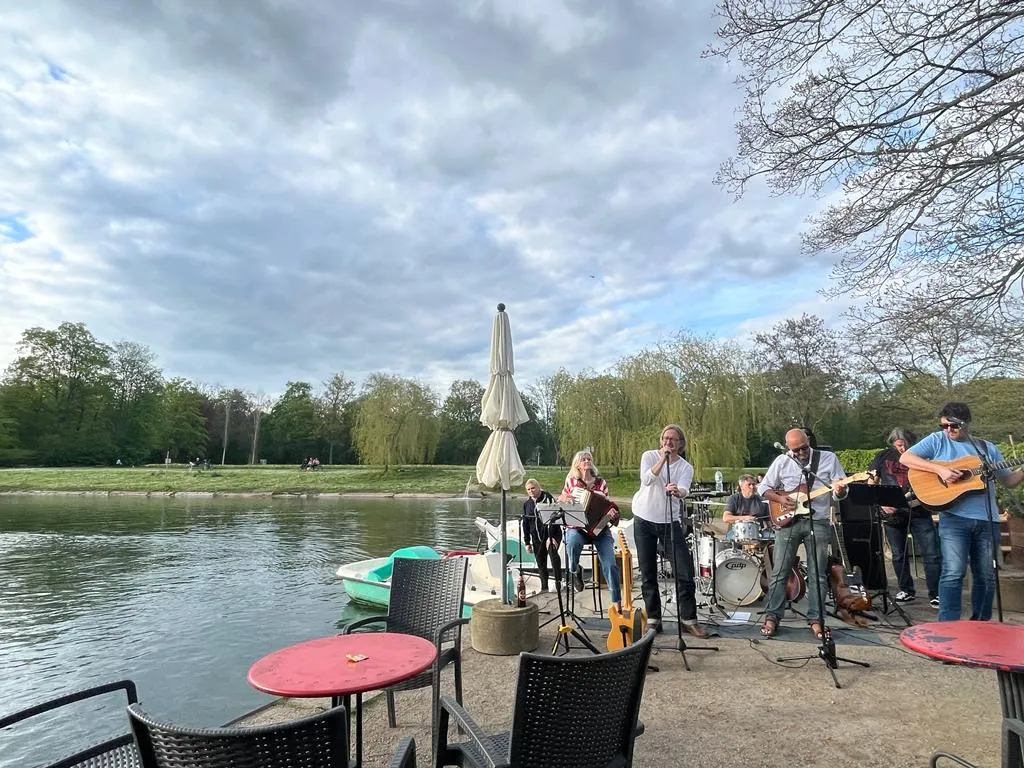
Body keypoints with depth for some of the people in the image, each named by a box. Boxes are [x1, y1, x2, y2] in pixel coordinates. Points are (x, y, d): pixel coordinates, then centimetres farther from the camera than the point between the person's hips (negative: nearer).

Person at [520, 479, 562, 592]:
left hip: (552, 533, -5)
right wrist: (527, 542, 11)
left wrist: (551, 537, -22)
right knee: (540, 560, 5)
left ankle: (558, 581, -20)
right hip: (537, 537, 5)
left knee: (552, 553, -27)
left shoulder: (547, 498, -7)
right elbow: (524, 523, 14)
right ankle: (544, 586, 15)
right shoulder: (527, 503, 9)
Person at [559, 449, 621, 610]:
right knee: (573, 543, -36)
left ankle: (616, 601, -4)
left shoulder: (601, 482, 10)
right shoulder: (571, 481, 8)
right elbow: (560, 500, 18)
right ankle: (575, 572, -5)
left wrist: (613, 513, -13)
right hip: (576, 526, -1)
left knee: (610, 563, -17)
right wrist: (564, 498, -7)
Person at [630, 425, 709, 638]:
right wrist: (663, 458, -24)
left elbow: (683, 490, -21)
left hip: (670, 522, 1)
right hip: (644, 520, 0)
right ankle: (653, 619, 18)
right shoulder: (649, 456, -2)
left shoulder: (685, 467, -1)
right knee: (648, 574, 5)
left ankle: (688, 620, 11)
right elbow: (646, 480, -21)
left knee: (685, 573, -4)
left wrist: (677, 491, -44)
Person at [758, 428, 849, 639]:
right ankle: (772, 616, 8)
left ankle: (815, 619, 16)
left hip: (818, 522, 0)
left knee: (818, 574, 5)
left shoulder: (829, 458, 1)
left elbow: (840, 489, 0)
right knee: (779, 572, 1)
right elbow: (763, 488, 8)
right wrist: (779, 499, -9)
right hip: (788, 521, 0)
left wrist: (839, 490, -23)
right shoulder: (781, 461, 2)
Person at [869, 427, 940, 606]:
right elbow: (871, 484, 6)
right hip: (892, 512, 1)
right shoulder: (883, 457, 5)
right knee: (898, 555, 10)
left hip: (919, 511, -1)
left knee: (931, 554, -5)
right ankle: (906, 590, 24)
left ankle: (935, 594, 6)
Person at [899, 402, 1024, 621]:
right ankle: (948, 626, -8)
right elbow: (905, 458, -8)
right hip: (954, 517, -4)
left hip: (987, 520, 4)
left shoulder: (987, 448, 15)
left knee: (986, 576, 10)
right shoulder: (937, 440, 4)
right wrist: (940, 469, -17)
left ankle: (980, 624, 25)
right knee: (953, 573, -11)